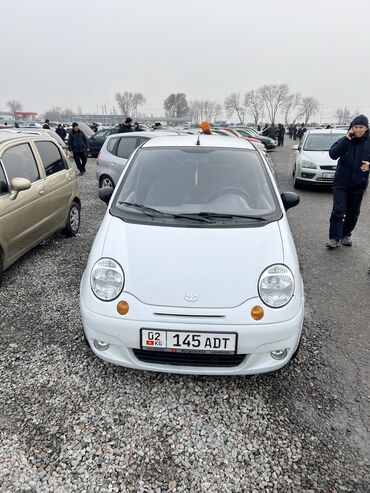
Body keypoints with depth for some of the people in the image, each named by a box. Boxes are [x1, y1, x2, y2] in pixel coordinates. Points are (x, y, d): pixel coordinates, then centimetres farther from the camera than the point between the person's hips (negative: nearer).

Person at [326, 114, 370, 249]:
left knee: (353, 213, 12)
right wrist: (346, 139, -19)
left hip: (359, 185, 3)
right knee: (338, 211, -9)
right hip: (341, 183, -2)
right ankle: (334, 238, -3)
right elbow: (332, 154, -16)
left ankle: (346, 235, 28)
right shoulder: (345, 141, -2)